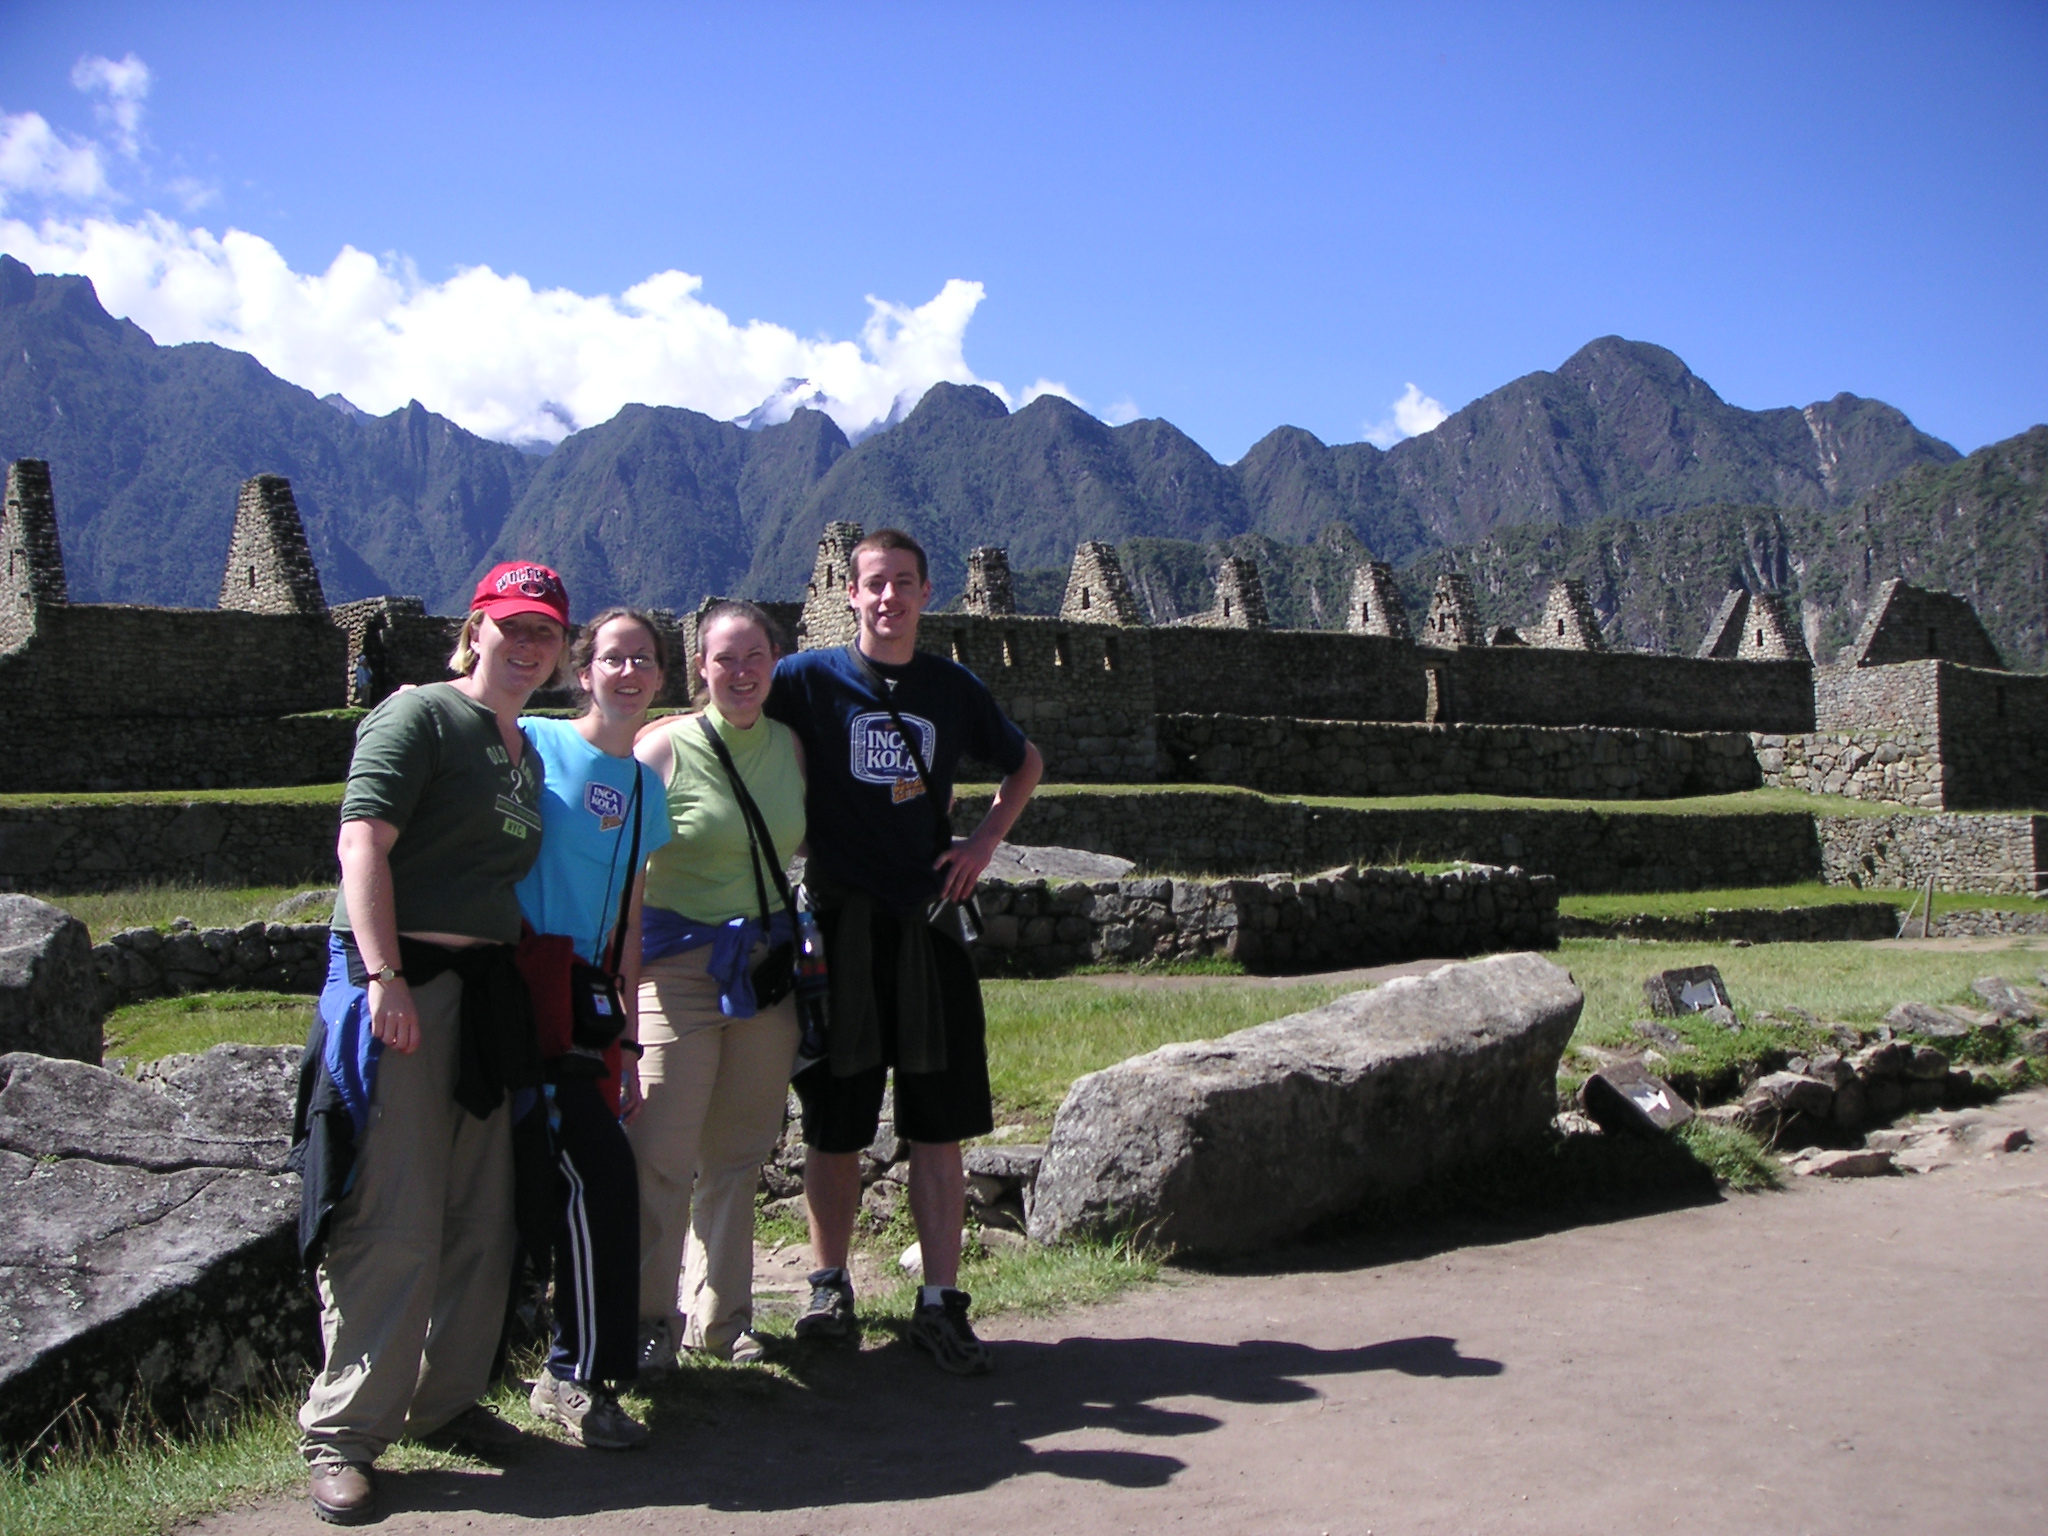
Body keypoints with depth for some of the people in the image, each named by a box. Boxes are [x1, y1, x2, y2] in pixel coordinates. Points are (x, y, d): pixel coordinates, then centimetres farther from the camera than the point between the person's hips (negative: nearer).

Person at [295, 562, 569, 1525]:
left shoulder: (527, 752, 19)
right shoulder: (420, 715, -5)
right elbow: (363, 840, -15)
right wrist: (383, 976, -23)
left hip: (487, 987, 8)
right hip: (401, 984, -8)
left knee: (481, 1218, 11)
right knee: (393, 1224, -7)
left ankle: (445, 1399, 27)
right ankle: (341, 1435, 5)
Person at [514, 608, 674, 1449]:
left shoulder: (644, 785, 15)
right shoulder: (532, 744, -3)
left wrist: (627, 1041, 16)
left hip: (585, 997, 6)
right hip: (526, 987, -6)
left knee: (547, 1181, 10)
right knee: (599, 1174, -10)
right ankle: (583, 1376, 2)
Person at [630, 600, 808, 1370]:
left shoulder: (791, 745, 7)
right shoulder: (666, 746, -6)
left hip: (766, 965, 4)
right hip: (680, 962, -4)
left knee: (739, 1152, 11)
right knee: (661, 1153, -5)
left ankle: (721, 1314, 23)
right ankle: (650, 1318, 11)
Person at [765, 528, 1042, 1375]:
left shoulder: (955, 689, 9)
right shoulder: (810, 678, 0)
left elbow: (1024, 763, 24)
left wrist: (984, 842, 9)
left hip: (928, 925, 2)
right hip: (840, 925, -2)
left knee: (939, 1125, 2)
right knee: (834, 1124, 7)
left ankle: (940, 1302, 10)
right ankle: (830, 1283, 25)